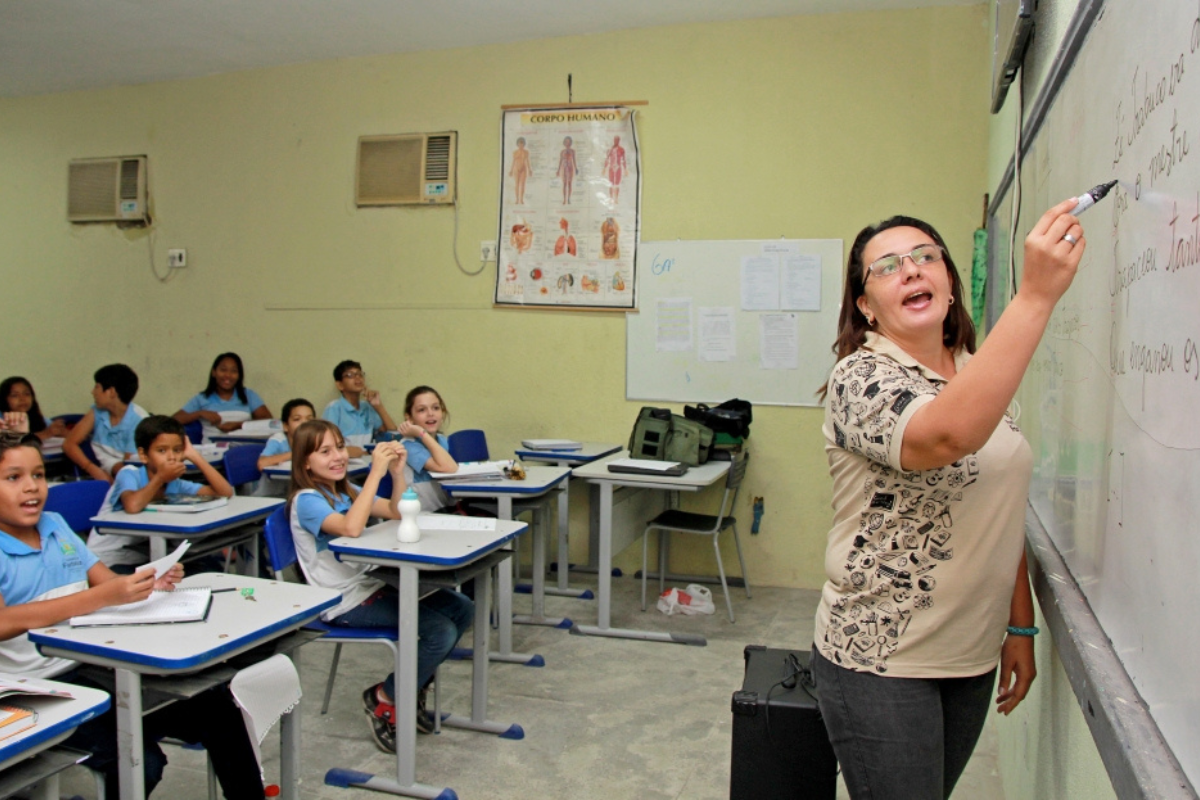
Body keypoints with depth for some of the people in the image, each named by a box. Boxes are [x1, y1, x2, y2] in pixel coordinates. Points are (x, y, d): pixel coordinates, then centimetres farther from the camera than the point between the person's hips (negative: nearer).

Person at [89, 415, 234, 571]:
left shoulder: (176, 485, -2)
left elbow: (226, 493, -11)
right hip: (109, 562, -6)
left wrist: (195, 456, -11)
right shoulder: (129, 475, -16)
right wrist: (160, 477, -23)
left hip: (144, 558, 6)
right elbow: (133, 506, -39)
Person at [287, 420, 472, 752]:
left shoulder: (346, 490, 11)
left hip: (372, 583, 8)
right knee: (440, 631, -20)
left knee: (461, 610, -1)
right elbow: (351, 528, -32)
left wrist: (397, 472, -7)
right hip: (344, 602, -8)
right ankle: (384, 699, 1)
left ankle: (415, 685, 14)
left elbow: (396, 512, 9)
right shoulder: (306, 500, -14)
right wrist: (375, 472, -30)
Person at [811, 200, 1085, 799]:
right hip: (880, 659, -7)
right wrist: (1038, 294, -38)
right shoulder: (861, 378, -16)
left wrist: (1020, 626, 12)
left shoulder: (983, 378, 7)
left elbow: (1002, 513, 14)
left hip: (972, 658, 7)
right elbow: (947, 436, -38)